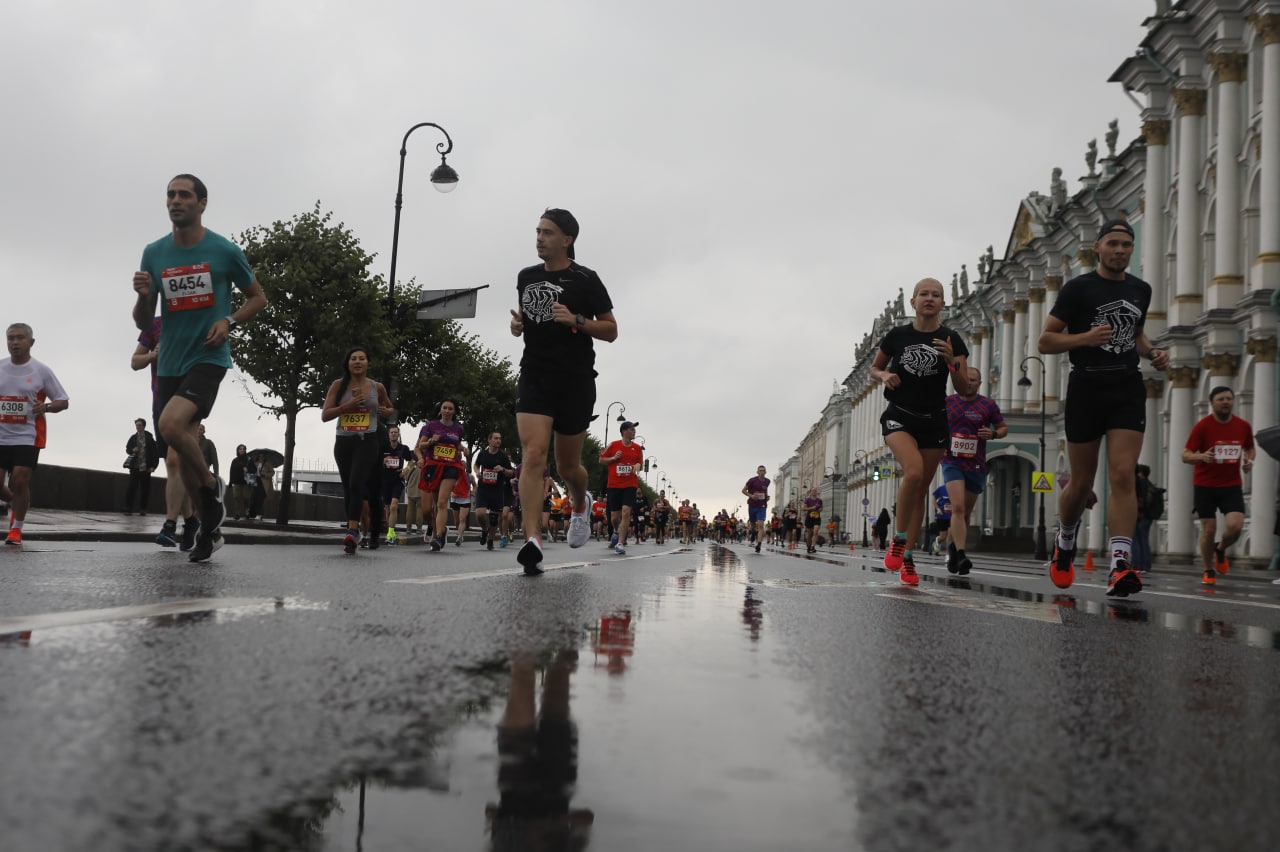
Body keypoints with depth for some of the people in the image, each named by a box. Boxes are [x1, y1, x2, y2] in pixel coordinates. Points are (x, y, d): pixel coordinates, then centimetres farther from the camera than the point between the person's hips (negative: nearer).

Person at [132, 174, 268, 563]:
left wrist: (229, 320, -11)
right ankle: (209, 528, 26)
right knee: (180, 457, 9)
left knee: (171, 424, -28)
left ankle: (210, 484, -2)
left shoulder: (224, 251, -5)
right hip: (169, 364, 5)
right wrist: (143, 295, -14)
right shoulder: (154, 253, 4)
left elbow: (258, 297, 7)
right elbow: (143, 323, 8)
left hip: (208, 358, -5)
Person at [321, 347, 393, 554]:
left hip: (367, 441, -3)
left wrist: (385, 412, 1)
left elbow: (391, 409, 25)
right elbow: (325, 415, -1)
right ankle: (353, 530, 22)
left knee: (356, 483, -22)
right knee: (348, 488, 10)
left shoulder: (377, 387, 6)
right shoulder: (338, 385, 4)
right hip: (343, 442, 3)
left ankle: (352, 533, -31)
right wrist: (347, 405, -14)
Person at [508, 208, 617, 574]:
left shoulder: (586, 280, -2)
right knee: (533, 453, -18)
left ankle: (580, 503, 44)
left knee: (567, 467, 8)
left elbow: (611, 331, 0)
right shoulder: (526, 277, 11)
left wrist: (576, 320, -16)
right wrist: (518, 324, 4)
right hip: (535, 377, 2)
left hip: (575, 380, -2)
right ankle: (532, 541, -25)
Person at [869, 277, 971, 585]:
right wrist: (884, 376, -9)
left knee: (920, 490, 5)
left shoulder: (951, 340, -1)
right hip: (900, 415, -2)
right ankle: (898, 540, -8)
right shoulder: (897, 336, -1)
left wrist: (952, 362, -20)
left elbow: (963, 389, -2)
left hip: (934, 420, 2)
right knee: (913, 471, -27)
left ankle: (908, 559, 14)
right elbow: (874, 368, 13)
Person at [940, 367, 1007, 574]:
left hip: (976, 465, 2)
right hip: (952, 462, -2)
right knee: (958, 507, -19)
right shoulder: (947, 402, 2)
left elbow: (1004, 428, 8)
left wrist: (993, 434, -13)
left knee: (966, 512, 12)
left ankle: (954, 547, 32)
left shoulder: (988, 405, 1)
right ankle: (960, 554, -24)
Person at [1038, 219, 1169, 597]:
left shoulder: (1141, 290, 13)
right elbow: (1045, 342, -5)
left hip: (1128, 389, 3)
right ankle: (1064, 545, 33)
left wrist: (1152, 353, 9)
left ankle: (1120, 566, -18)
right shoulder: (1078, 288, -2)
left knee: (1123, 475, -13)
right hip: (1087, 387, -3)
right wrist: (1086, 337, -20)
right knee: (1082, 483, 5)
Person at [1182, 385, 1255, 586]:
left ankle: (1221, 549, 18)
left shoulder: (1243, 426, 2)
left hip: (1232, 485, 2)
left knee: (1235, 525, -16)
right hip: (1205, 486, -2)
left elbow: (1251, 448, 21)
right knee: (1208, 530, -1)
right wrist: (1201, 456, -32)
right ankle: (1209, 572, 19)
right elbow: (1185, 456, -10)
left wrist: (1249, 460, -3)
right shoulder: (1202, 426, -8)